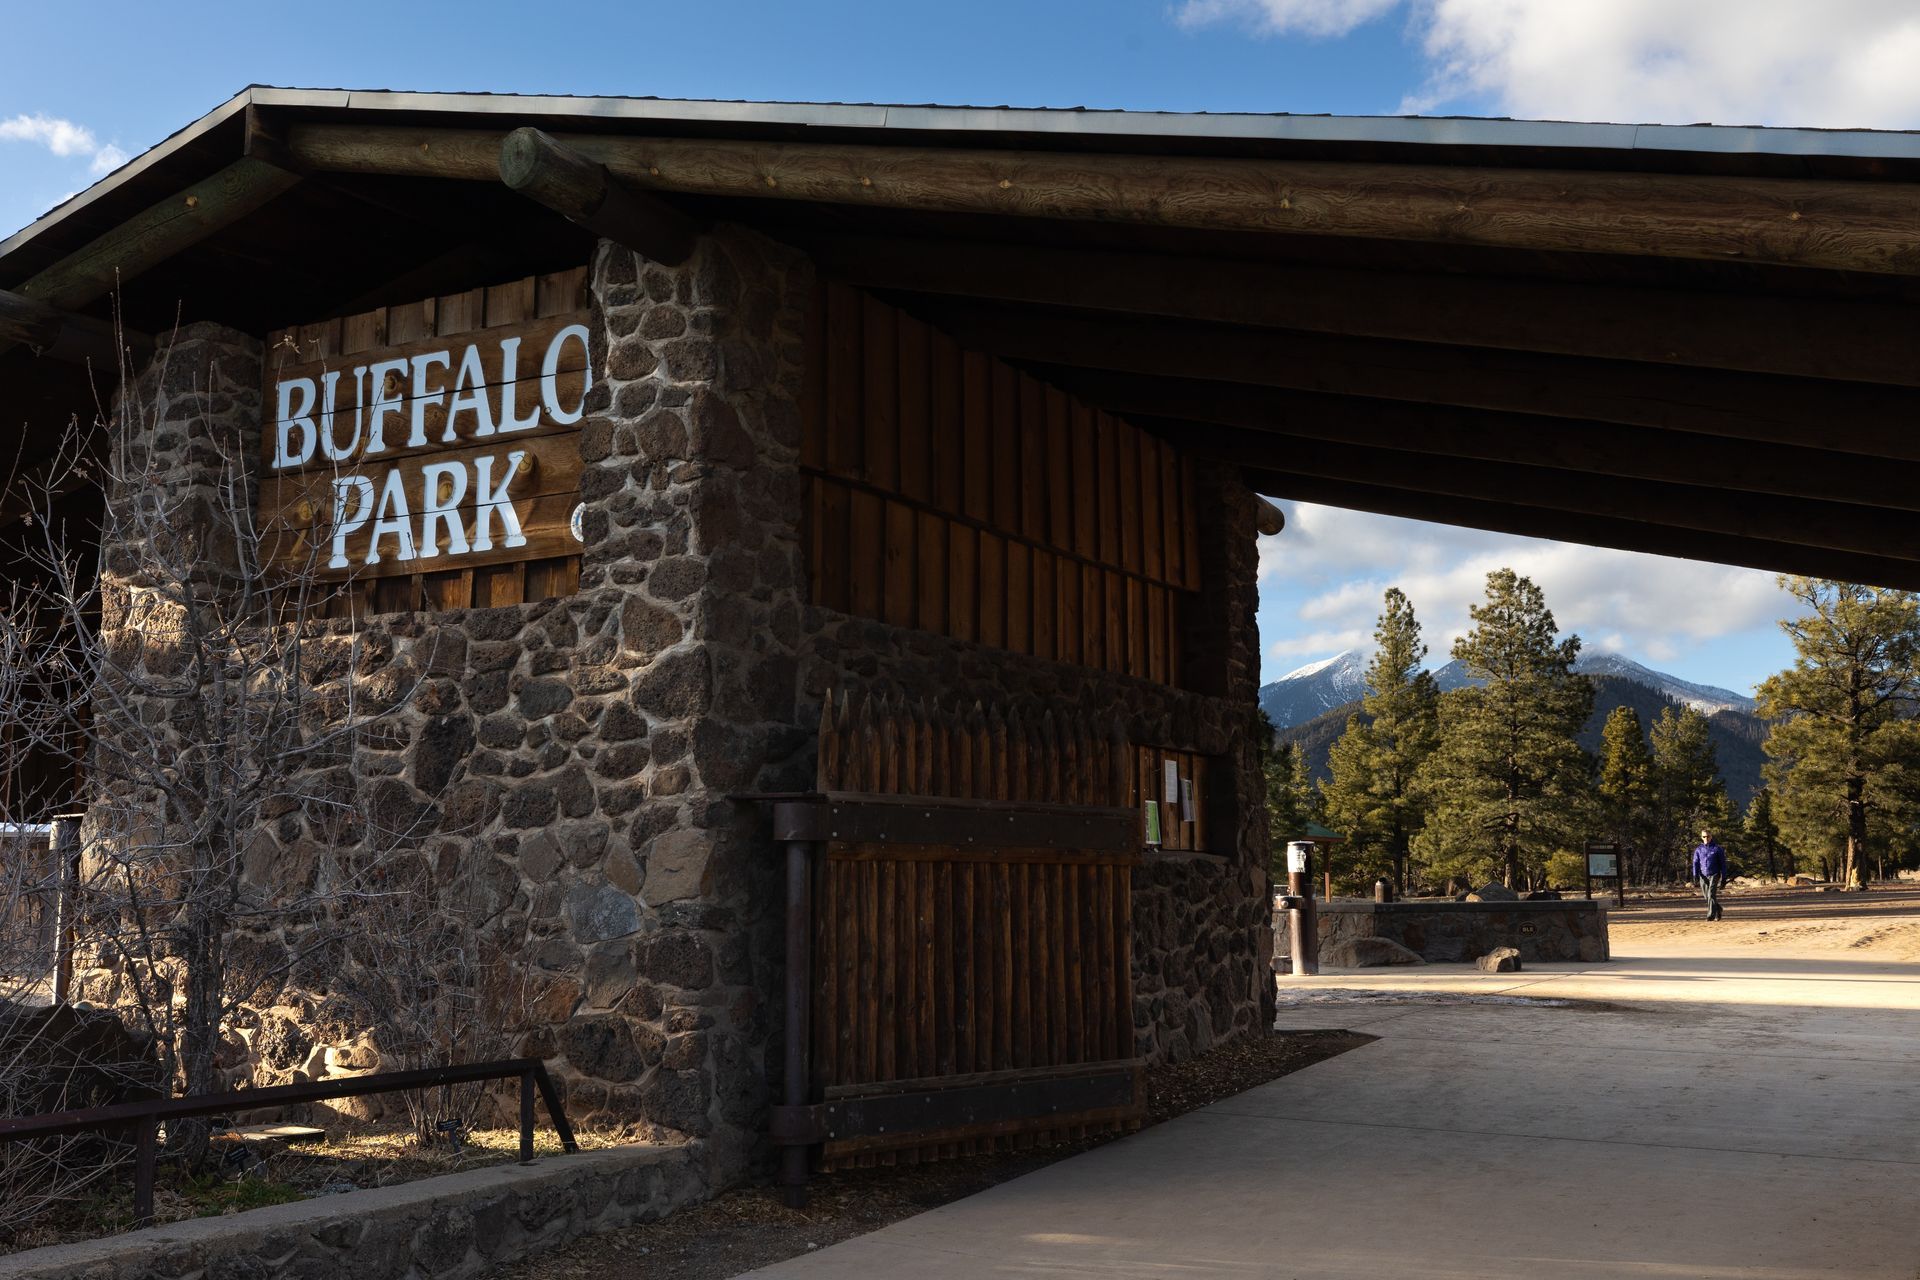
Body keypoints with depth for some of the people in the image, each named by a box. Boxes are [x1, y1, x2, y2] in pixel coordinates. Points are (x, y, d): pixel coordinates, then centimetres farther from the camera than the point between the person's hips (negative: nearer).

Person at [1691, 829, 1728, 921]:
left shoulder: (1717, 849, 3)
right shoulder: (1698, 850, 11)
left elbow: (1723, 864, 3)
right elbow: (1695, 863, 6)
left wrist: (1724, 878, -1)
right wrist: (1695, 875, -9)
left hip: (1714, 875, -4)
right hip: (1703, 876, 4)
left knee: (1711, 895, -17)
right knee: (1707, 896, 8)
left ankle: (1711, 915, -16)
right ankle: (1718, 909, 33)